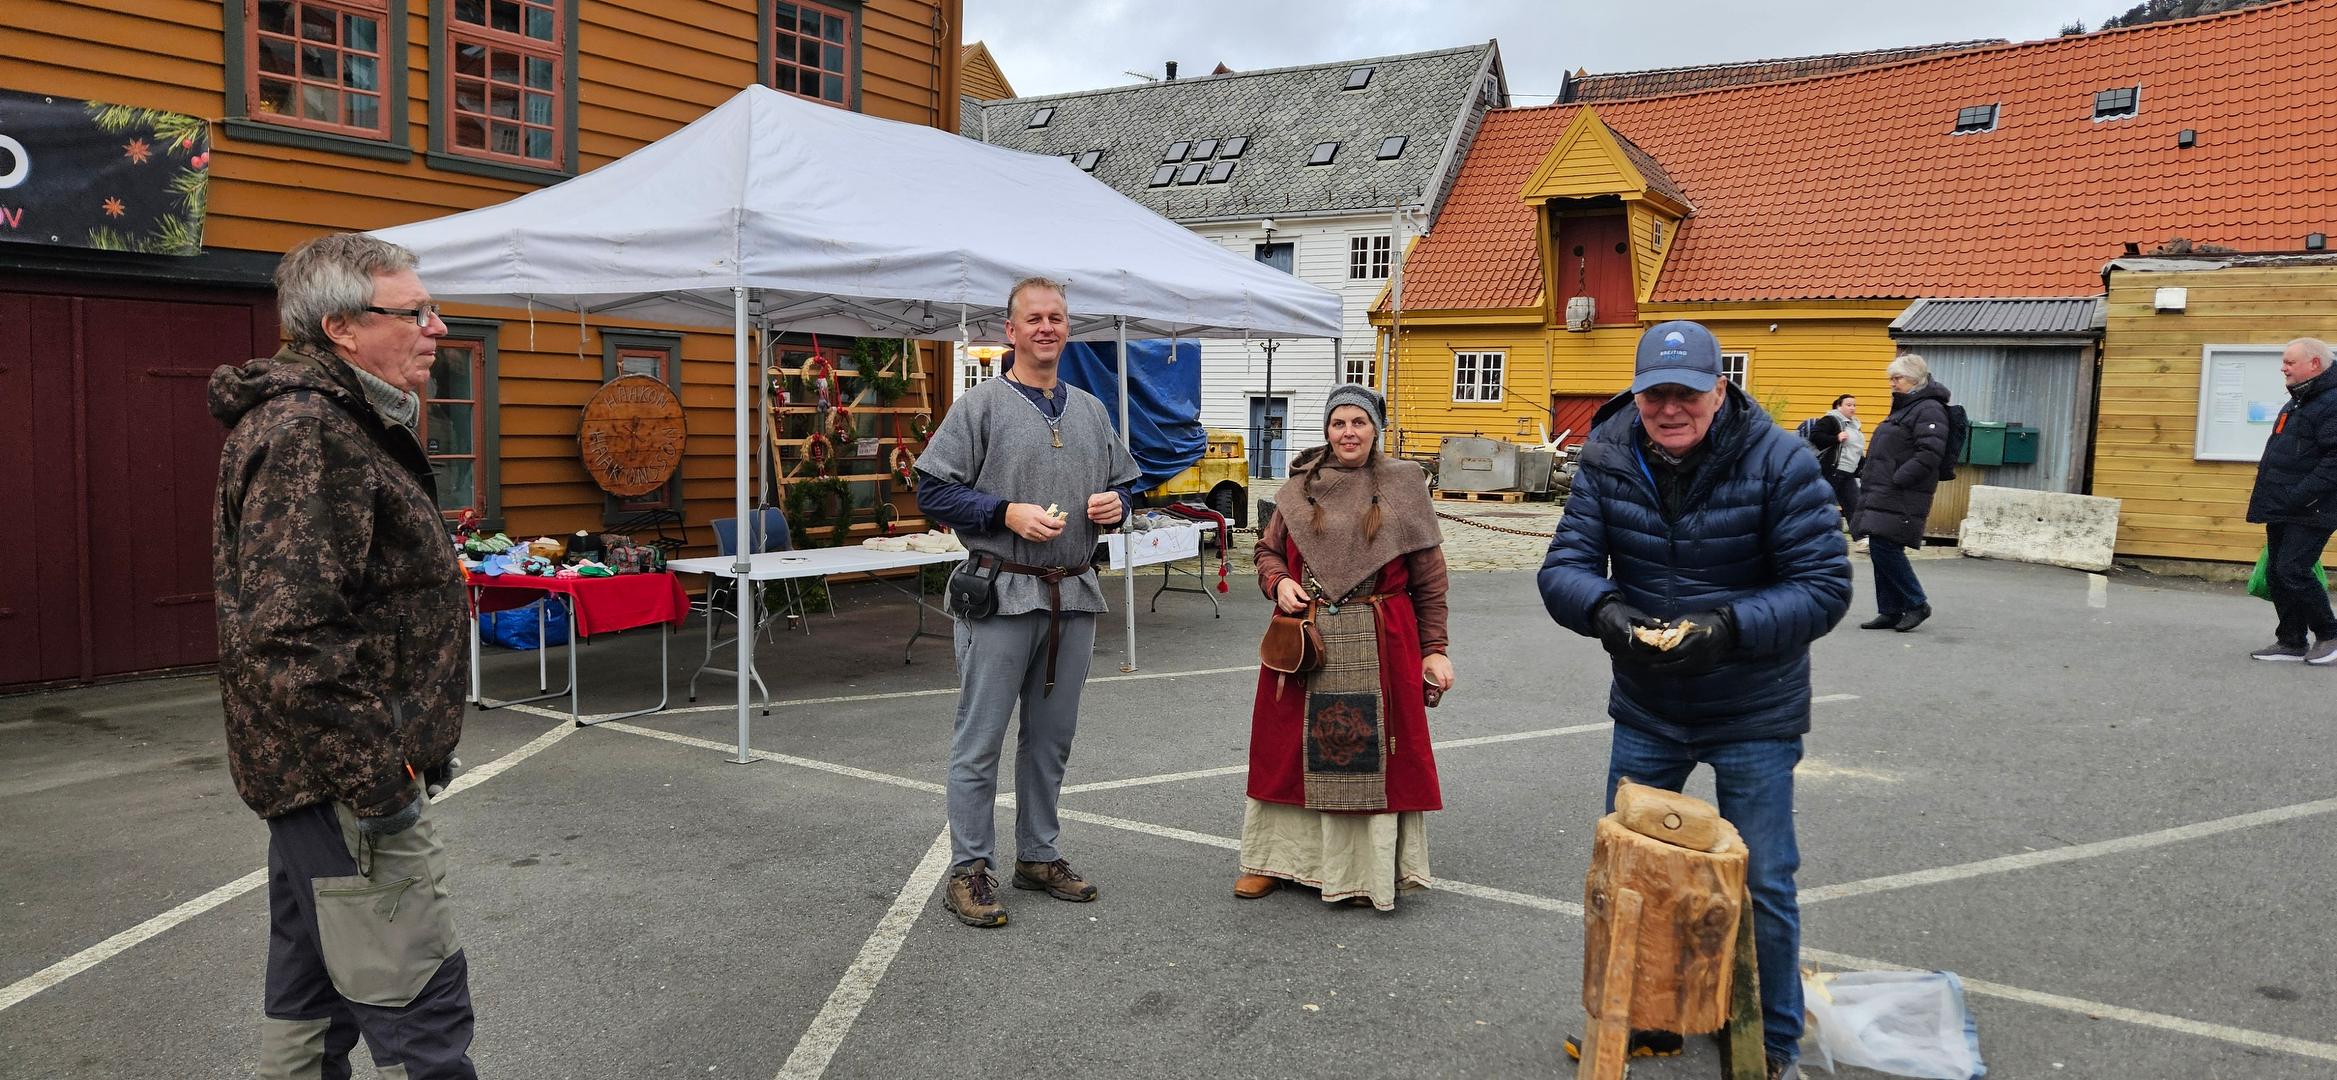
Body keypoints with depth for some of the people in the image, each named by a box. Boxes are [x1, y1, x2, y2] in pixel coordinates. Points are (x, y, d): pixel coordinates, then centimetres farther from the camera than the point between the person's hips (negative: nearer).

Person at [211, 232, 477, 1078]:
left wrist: (400, 746, 23)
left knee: (312, 995, 21)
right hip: (347, 785, -11)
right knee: (420, 1012, -6)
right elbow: (285, 639, -27)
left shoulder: (342, 423, 16)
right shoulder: (305, 436, -19)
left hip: (315, 778, 11)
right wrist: (378, 781, -22)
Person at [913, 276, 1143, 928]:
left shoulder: (1090, 410, 15)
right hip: (1002, 596, -5)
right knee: (981, 738, -1)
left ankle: (1038, 856, 27)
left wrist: (1116, 502, 1)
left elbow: (1122, 480, 24)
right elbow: (933, 489, -7)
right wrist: (1008, 513, -17)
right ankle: (969, 870, 9)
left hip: (1074, 597, 6)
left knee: (1051, 737, 14)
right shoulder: (981, 406, -3)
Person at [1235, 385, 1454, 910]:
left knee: (1373, 751, 4)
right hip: (1302, 640, 2)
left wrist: (1434, 648, -2)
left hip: (1378, 645, -2)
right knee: (1290, 747, 10)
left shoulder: (1402, 486, 0)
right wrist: (1278, 582, -6)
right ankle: (1278, 858, 26)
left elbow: (1429, 576, 1)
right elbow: (1269, 548, 15)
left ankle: (1368, 870, 19)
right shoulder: (1303, 484, 6)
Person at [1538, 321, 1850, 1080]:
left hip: (1753, 713, -3)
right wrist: (1605, 607, -34)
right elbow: (1563, 567, -12)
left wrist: (1729, 628, -35)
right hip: (1645, 706, 4)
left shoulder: (1779, 463, -18)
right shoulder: (1607, 459, -9)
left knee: (1762, 886, 6)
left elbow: (1824, 586, -20)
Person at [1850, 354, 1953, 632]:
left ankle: (1917, 604, 1)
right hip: (1883, 494, 10)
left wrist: (1897, 480, -23)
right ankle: (1890, 612, 12)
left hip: (1902, 497, -10)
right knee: (1881, 551, 7)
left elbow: (1929, 454, -20)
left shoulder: (1929, 410, -8)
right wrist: (1867, 471, 18)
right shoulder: (1905, 408, 23)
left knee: (1885, 548, -13)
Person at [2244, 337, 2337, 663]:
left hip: (2309, 513, -10)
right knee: (2277, 574, 10)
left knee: (2292, 571, -10)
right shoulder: (2296, 403, 18)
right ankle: (2291, 642, 18)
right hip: (2282, 510, 10)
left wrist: (2301, 496, -26)